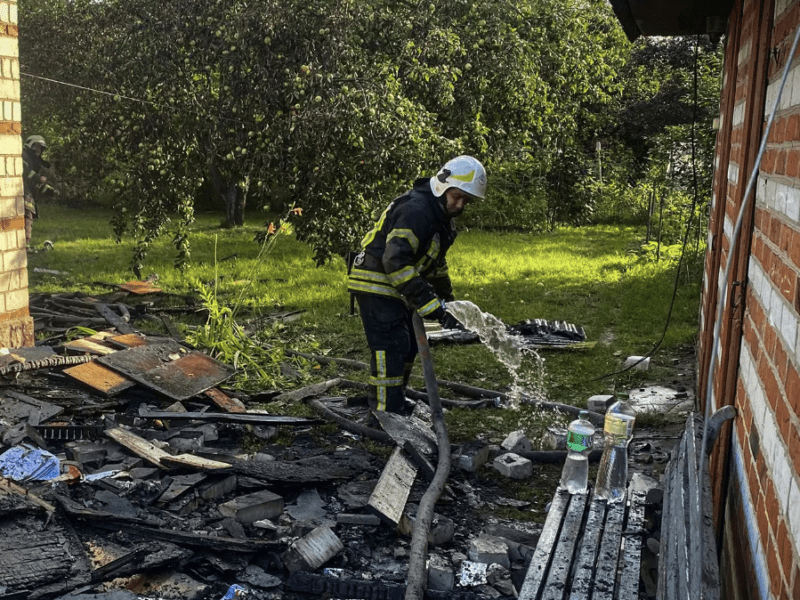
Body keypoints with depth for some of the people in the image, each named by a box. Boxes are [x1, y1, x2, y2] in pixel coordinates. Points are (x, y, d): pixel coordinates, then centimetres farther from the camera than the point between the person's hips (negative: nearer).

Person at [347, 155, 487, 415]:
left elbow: (436, 259, 25)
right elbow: (395, 260, -34)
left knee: (408, 347, 16)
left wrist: (446, 297, 24)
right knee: (391, 350, -13)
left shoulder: (441, 215, 10)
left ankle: (395, 402, 31)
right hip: (376, 286, -10)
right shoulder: (417, 210, -25)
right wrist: (429, 305, -35)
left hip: (396, 288, 10)